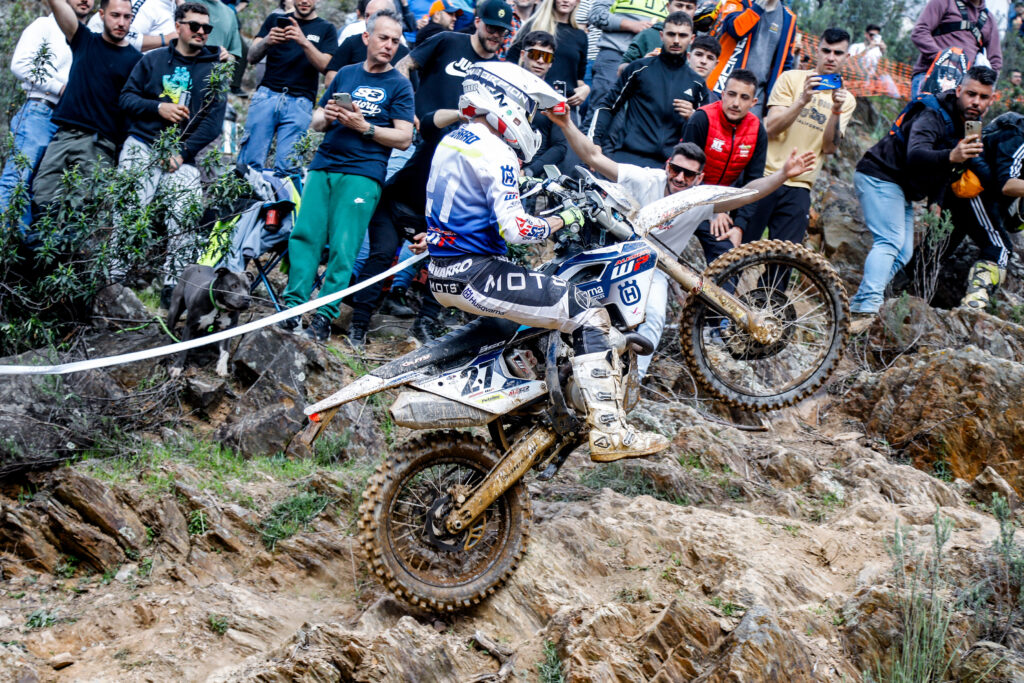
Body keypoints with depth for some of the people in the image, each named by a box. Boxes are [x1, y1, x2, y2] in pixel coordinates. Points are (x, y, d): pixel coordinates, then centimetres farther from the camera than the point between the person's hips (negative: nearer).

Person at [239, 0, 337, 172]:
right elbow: (252, 57, 8)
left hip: (299, 102, -1)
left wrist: (304, 42, -20)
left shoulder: (326, 29, 14)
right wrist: (266, 41, -14)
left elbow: (324, 65, -3)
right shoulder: (275, 20, 17)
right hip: (267, 95, 1)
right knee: (250, 161, -10)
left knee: (287, 167, -13)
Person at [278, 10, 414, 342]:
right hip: (323, 166, 4)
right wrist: (327, 117, -2)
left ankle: (324, 317, -8)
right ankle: (292, 307, -4)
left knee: (342, 245, -10)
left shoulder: (399, 85, 5)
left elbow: (404, 137, -2)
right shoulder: (346, 74, 18)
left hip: (361, 173, -4)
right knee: (304, 234, -5)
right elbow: (316, 120, 22)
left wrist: (363, 127, -13)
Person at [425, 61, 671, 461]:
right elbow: (514, 229, -24)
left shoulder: (451, 141, 14)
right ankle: (608, 433, -19)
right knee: (588, 314, -12)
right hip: (473, 274, -10)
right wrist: (562, 220, -8)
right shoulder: (496, 154, -16)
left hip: (442, 271, 10)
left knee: (546, 282, 36)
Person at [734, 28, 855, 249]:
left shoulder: (847, 100, 11)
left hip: (798, 189, 2)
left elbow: (829, 147, -2)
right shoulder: (792, 79, 4)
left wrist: (836, 110, -17)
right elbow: (771, 127, -8)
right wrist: (803, 100, -21)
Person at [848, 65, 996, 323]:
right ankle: (867, 311, -34)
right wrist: (950, 156, -60)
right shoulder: (933, 116, -25)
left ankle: (855, 309, 9)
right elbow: (915, 155, -43)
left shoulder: (969, 124, 5)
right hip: (880, 177, -10)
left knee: (902, 255, 7)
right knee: (890, 242, -23)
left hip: (902, 189, 10)